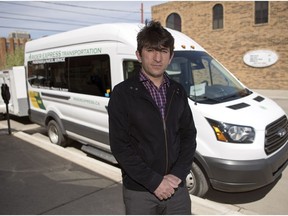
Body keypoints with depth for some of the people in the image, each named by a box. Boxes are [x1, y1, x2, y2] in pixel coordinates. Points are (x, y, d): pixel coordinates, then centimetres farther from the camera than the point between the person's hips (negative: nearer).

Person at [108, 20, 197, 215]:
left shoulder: (178, 92, 4)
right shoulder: (123, 93, -10)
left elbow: (189, 135, 5)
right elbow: (120, 146, -13)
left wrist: (178, 174, -8)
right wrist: (154, 181, -16)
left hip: (177, 188, 4)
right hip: (139, 191, -3)